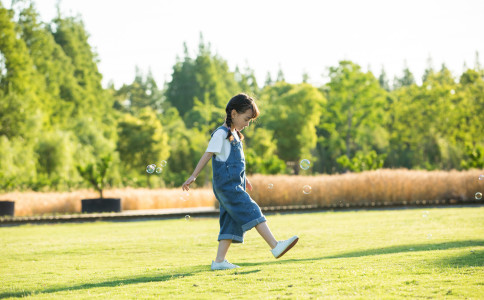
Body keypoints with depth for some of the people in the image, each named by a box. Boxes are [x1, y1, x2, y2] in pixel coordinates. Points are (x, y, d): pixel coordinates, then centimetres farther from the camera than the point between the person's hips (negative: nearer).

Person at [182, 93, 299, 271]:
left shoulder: (234, 134, 19)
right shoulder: (221, 134, -9)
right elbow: (207, 155, -9)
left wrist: (243, 178, 35)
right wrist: (193, 177, -8)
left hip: (234, 186, 9)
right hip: (226, 185, -9)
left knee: (231, 223, 4)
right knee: (252, 212, -15)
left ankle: (219, 261, 4)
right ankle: (275, 247, -21)